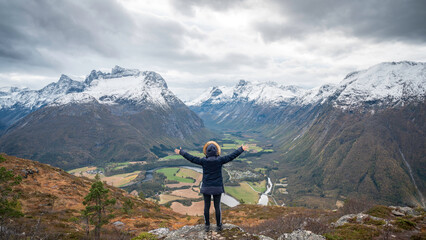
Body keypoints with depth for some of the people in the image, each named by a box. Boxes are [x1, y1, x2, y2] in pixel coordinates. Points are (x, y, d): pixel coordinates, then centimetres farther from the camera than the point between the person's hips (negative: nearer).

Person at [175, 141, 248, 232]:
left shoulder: (203, 161, -11)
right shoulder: (220, 160, -12)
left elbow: (191, 158, -5)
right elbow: (232, 156, -6)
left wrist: (181, 152, 7)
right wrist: (241, 149, 4)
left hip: (206, 188, 0)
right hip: (217, 187, 0)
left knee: (207, 207, 13)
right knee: (217, 207, 11)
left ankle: (207, 225, 23)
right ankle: (219, 226, 22)